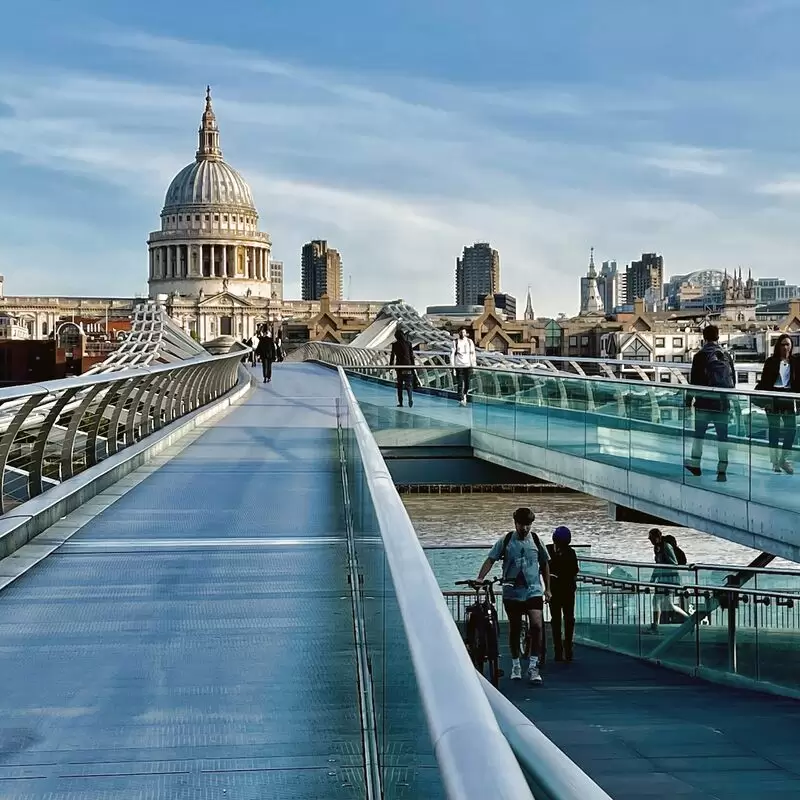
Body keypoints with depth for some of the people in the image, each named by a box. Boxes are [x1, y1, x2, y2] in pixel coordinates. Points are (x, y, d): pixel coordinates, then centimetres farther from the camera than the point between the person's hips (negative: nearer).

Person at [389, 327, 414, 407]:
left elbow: (392, 356, -1)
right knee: (409, 384, 0)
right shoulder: (408, 343, 3)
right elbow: (411, 355, 6)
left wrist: (390, 365, 10)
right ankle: (410, 398, -25)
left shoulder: (395, 344, -2)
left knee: (399, 385, 9)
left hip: (399, 366, -1)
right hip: (408, 365, 1)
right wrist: (413, 366, 12)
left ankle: (400, 402, 7)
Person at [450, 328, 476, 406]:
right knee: (460, 383, -8)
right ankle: (461, 399, -6)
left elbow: (472, 353, 11)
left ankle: (465, 394, 31)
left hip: (468, 365, 2)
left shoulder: (470, 342, 7)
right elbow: (452, 353, 0)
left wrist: (473, 365, 7)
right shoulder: (455, 342, 0)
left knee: (467, 382, 4)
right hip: (458, 365, -2)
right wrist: (452, 365, -7)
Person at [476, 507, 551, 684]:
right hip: (512, 592, 0)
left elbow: (544, 565, 13)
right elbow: (490, 560, -3)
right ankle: (516, 665, 24)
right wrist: (480, 578, -16)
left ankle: (533, 666, -8)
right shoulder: (505, 541, -2)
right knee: (514, 629, 9)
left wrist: (547, 589, 12)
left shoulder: (536, 541, 3)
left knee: (536, 625, -15)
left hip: (533, 591, 0)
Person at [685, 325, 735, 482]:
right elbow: (733, 381, 11)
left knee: (699, 433, 12)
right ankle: (722, 470, 1)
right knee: (722, 435, 4)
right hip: (723, 402, 3)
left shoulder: (700, 356, -8)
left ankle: (695, 464, 21)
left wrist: (689, 400, -1)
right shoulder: (727, 356, 5)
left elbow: (694, 381, -9)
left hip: (704, 402, -3)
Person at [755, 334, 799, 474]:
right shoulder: (771, 362, 0)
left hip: (789, 398, 2)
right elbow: (764, 381, 0)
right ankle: (775, 461, 14)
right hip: (773, 398, -2)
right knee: (774, 429, 5)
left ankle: (785, 459, 11)